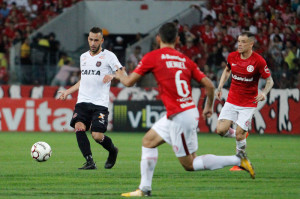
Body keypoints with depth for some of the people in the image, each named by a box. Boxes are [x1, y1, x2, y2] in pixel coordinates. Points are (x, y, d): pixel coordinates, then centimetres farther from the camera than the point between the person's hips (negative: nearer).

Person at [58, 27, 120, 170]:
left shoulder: (108, 56, 1)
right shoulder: (83, 57, 18)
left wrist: (112, 76, -26)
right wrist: (68, 92, 29)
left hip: (100, 104, -5)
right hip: (83, 102, 5)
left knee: (97, 136, -13)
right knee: (79, 127, -20)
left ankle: (112, 151, 20)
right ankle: (90, 162, -18)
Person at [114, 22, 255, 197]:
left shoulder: (152, 57, -6)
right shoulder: (185, 60, 9)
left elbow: (129, 82, -1)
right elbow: (210, 85, 6)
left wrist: (121, 75, 23)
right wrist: (209, 107, 25)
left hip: (179, 117, -8)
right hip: (190, 111, 8)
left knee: (189, 164, 2)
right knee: (149, 140, 19)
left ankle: (237, 160, -5)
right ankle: (145, 188, 19)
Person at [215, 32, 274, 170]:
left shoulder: (258, 61, -14)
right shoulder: (232, 56, -2)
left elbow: (269, 81, -5)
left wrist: (264, 93, -24)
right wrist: (220, 87, 10)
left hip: (248, 104, -4)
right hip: (232, 101, 4)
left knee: (239, 135, -8)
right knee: (221, 130, -8)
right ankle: (242, 136, 23)